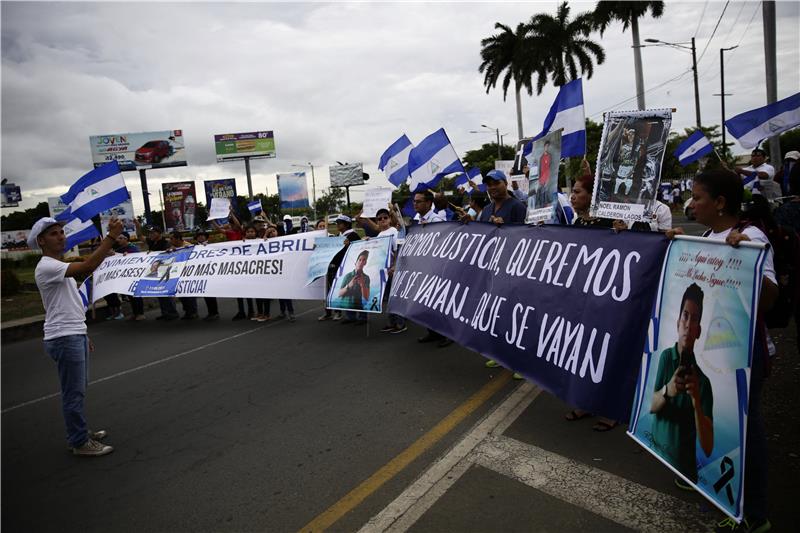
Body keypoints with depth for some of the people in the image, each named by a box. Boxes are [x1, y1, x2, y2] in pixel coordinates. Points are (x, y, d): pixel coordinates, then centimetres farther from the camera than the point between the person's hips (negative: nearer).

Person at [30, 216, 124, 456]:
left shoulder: (59, 267, 16)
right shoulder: (46, 267, -17)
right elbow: (87, 267, -34)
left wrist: (82, 334, 22)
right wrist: (111, 236, -37)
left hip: (75, 335, 10)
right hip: (64, 338, -10)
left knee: (78, 388, 19)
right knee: (74, 391, -1)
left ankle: (80, 432, 32)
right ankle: (80, 443, 9)